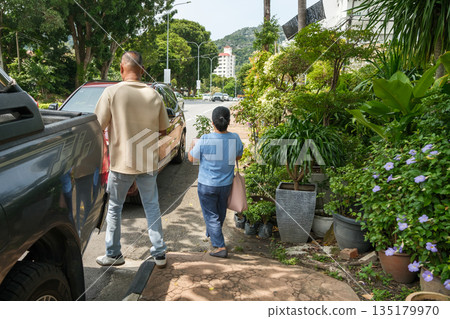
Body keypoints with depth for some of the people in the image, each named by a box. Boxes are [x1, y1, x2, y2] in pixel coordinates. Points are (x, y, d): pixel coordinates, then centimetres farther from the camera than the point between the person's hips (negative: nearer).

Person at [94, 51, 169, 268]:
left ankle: (113, 254, 25)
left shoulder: (112, 92, -11)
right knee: (152, 207, 14)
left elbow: (98, 126, -10)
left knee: (114, 208, 14)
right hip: (148, 162, 3)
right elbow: (162, 130, 7)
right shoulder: (154, 95, -1)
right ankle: (159, 254, 20)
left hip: (121, 162, -3)